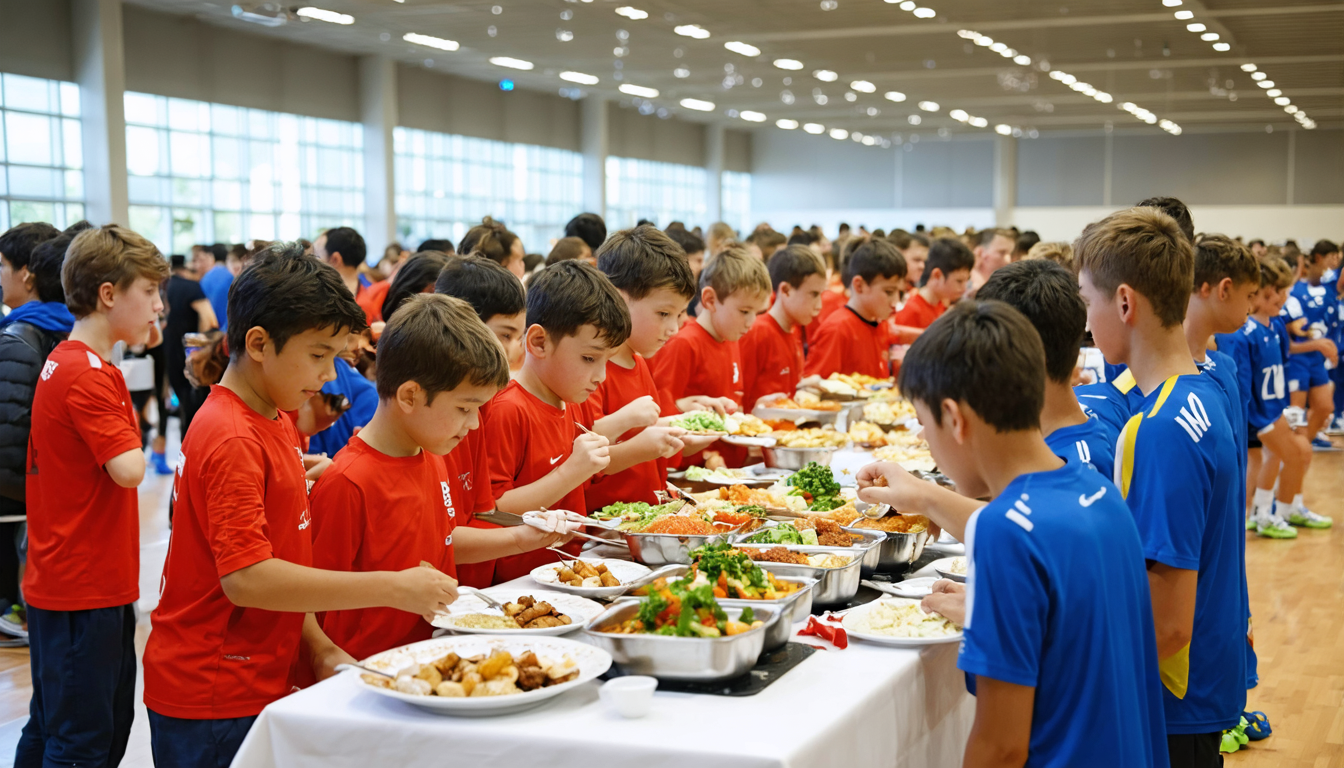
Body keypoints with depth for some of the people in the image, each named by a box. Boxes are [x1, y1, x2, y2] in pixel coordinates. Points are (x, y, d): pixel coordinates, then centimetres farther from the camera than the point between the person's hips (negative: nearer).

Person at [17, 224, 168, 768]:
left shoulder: (65, 362, 12)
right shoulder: (90, 375, -19)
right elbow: (128, 470, -25)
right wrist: (131, 441, -9)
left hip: (61, 583, 10)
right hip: (84, 590, -10)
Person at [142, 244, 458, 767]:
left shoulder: (277, 423, 9)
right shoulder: (233, 441, -20)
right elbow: (246, 578, -27)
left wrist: (317, 647, 3)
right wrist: (391, 589, -27)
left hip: (259, 682, 9)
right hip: (210, 703, -9)